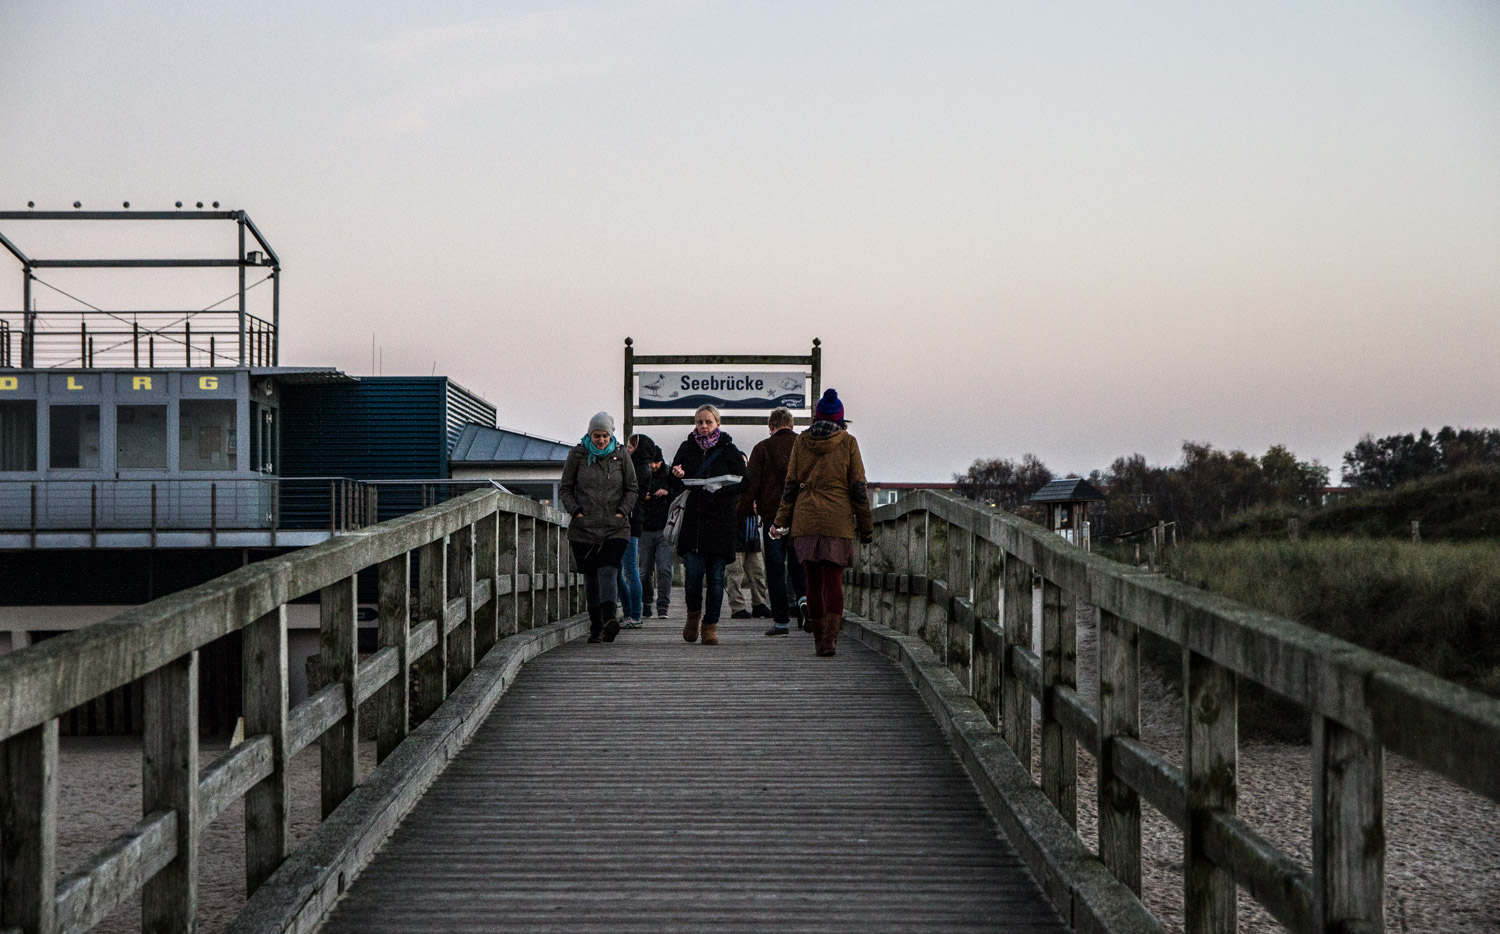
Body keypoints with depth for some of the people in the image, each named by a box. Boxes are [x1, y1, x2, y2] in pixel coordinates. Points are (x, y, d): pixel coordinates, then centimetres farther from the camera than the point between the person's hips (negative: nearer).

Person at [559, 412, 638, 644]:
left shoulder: (620, 455, 4)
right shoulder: (577, 455, 3)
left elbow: (632, 489, 11)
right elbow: (565, 489, 8)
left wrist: (622, 511, -4)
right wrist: (576, 511, -6)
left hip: (615, 527, -1)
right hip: (584, 527, 1)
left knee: (608, 572, -17)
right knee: (590, 576, 4)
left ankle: (609, 620, -32)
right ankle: (595, 626, 13)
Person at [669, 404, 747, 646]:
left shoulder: (728, 450, 4)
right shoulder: (687, 448, 11)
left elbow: (742, 481, 0)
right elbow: (675, 483, 15)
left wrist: (721, 488, -18)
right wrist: (677, 475, -9)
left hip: (720, 519, -1)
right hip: (692, 519, 1)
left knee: (715, 576, -1)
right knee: (693, 571, -8)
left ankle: (710, 626, 8)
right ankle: (693, 614, 18)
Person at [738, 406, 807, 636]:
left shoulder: (762, 449, -1)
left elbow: (751, 484, -3)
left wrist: (744, 511, 4)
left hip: (772, 513, -2)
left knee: (775, 569, 2)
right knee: (798, 564, 15)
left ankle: (781, 619, 0)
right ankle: (804, 596, -13)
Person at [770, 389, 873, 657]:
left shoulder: (801, 442, 5)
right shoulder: (847, 442, 0)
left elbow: (791, 484, 5)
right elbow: (858, 487, -1)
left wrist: (782, 521, 11)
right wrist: (866, 527, 5)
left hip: (806, 520, 2)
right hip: (838, 521, -2)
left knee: (813, 582, 11)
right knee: (834, 580, -2)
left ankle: (820, 637, 15)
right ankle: (830, 635, -19)